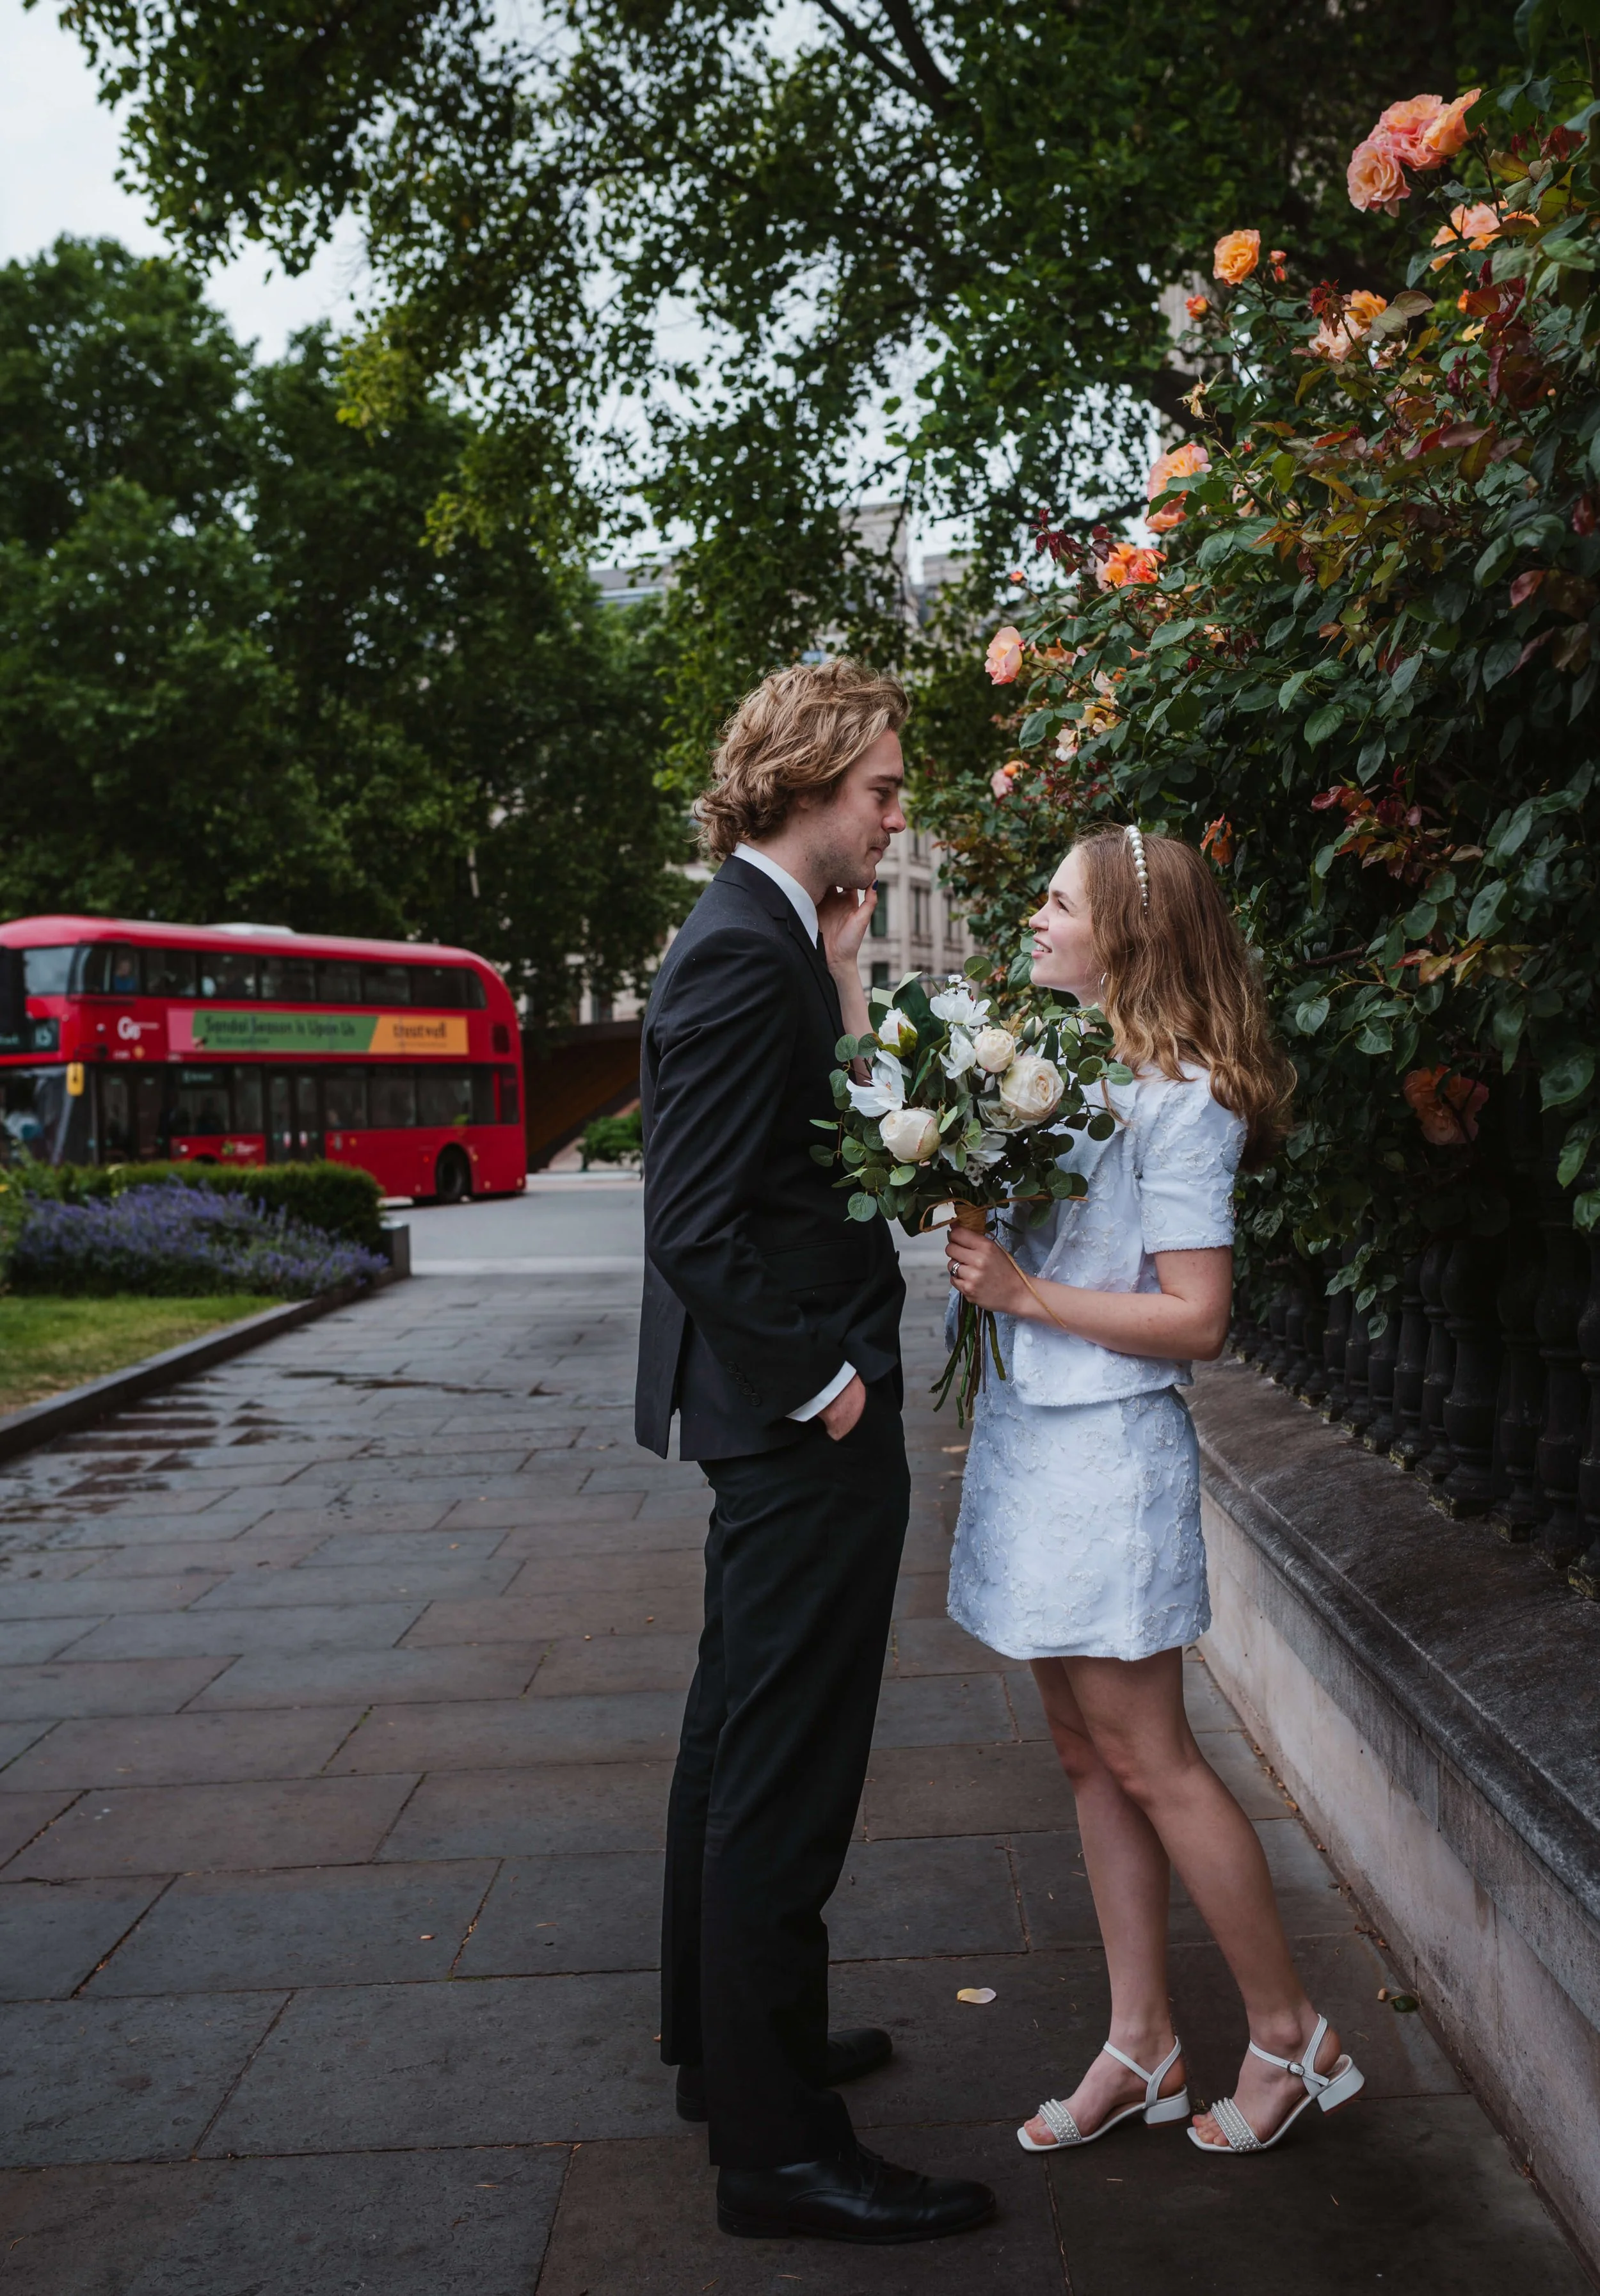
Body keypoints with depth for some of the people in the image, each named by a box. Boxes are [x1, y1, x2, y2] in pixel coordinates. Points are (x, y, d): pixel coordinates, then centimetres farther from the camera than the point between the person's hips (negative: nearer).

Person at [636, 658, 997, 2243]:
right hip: (802, 1420, -11)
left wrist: (841, 978, 4)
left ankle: (724, 2044, 36)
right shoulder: (747, 954, -20)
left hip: (771, 1412, 11)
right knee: (786, 1779, -2)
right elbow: (700, 1230, -24)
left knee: (737, 1743, 20)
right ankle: (779, 2146, 10)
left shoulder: (759, 933, 12)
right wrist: (819, 1383, -17)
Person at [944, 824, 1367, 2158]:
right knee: (1090, 1756, 12)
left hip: (1108, 1448, -8)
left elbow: (1196, 1318, -18)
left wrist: (1023, 1292, -19)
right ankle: (1141, 2047, 23)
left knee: (1146, 1759, 1)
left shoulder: (1180, 1099, -15)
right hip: (1031, 1434, 8)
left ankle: (1291, 2035, 18)